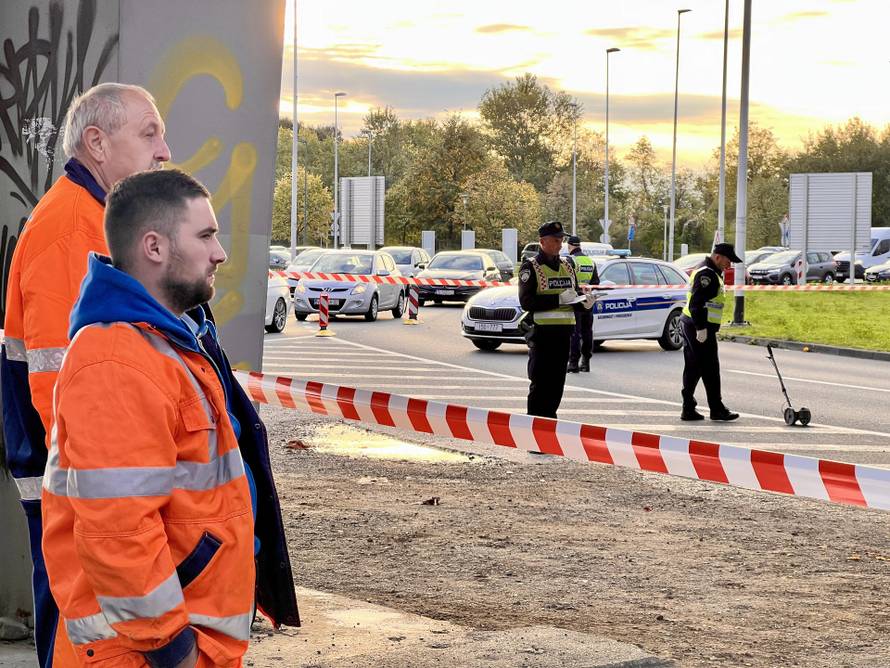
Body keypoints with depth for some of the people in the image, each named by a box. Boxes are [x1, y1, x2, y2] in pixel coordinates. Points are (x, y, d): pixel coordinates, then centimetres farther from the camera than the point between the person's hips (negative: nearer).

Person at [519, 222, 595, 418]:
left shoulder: (566, 265, 17)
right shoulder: (530, 267, -5)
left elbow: (575, 291, 24)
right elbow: (526, 301, -14)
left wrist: (583, 299, 0)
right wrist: (558, 299, -19)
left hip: (564, 331, 6)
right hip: (542, 331, -6)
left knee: (557, 381, 9)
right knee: (539, 382, -6)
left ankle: (549, 418, 18)